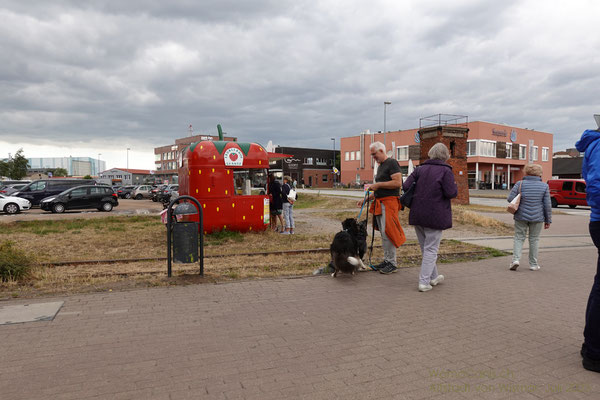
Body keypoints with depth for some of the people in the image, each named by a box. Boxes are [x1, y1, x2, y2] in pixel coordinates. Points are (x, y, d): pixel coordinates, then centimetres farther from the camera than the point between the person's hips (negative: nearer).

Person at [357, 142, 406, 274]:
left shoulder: (392, 163, -7)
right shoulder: (380, 166, 22)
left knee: (387, 232, -11)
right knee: (383, 233, 11)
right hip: (380, 203, 9)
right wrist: (367, 199, 19)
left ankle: (392, 263, -3)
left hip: (389, 202, -9)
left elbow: (398, 183, -19)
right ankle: (386, 260, 18)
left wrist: (378, 184, -14)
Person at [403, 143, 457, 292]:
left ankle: (433, 277, 30)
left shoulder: (420, 169, 6)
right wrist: (455, 186, 6)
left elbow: (406, 186, 1)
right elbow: (451, 193, -15)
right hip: (435, 215, -5)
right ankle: (424, 282, -1)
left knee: (424, 247, 17)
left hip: (417, 215, 5)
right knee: (431, 249, 2)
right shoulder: (445, 170, -8)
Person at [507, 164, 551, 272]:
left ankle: (516, 259, -7)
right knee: (534, 239, 11)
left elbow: (510, 198, -10)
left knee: (519, 238, 9)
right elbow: (547, 205, -1)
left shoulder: (520, 184, -6)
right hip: (537, 218, 1)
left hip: (521, 217, -1)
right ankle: (533, 264, 17)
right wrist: (548, 220, 6)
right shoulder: (544, 186, -1)